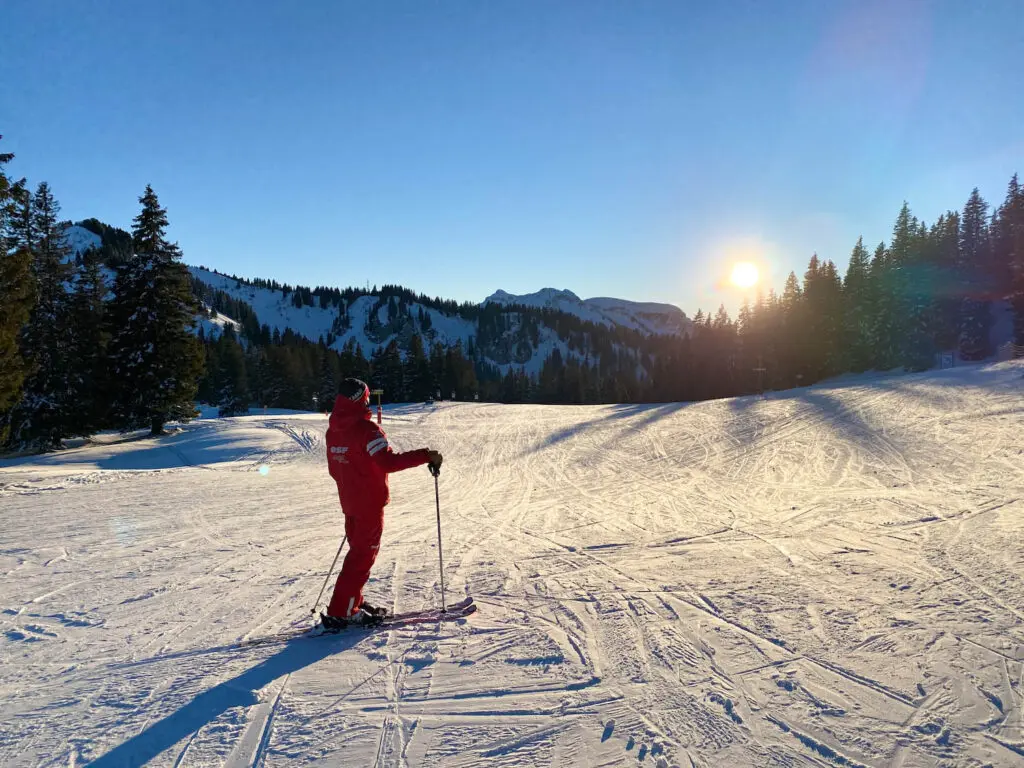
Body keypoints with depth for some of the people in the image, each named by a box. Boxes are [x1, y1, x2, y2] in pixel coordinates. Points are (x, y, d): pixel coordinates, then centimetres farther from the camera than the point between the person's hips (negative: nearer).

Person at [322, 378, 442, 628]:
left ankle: (353, 604, 28)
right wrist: (426, 456, -26)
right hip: (371, 504, -8)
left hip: (349, 502, 8)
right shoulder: (366, 429, -20)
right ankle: (339, 613, 1)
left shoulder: (333, 431, 6)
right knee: (363, 555, -1)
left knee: (359, 551, 20)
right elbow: (388, 462, -29)